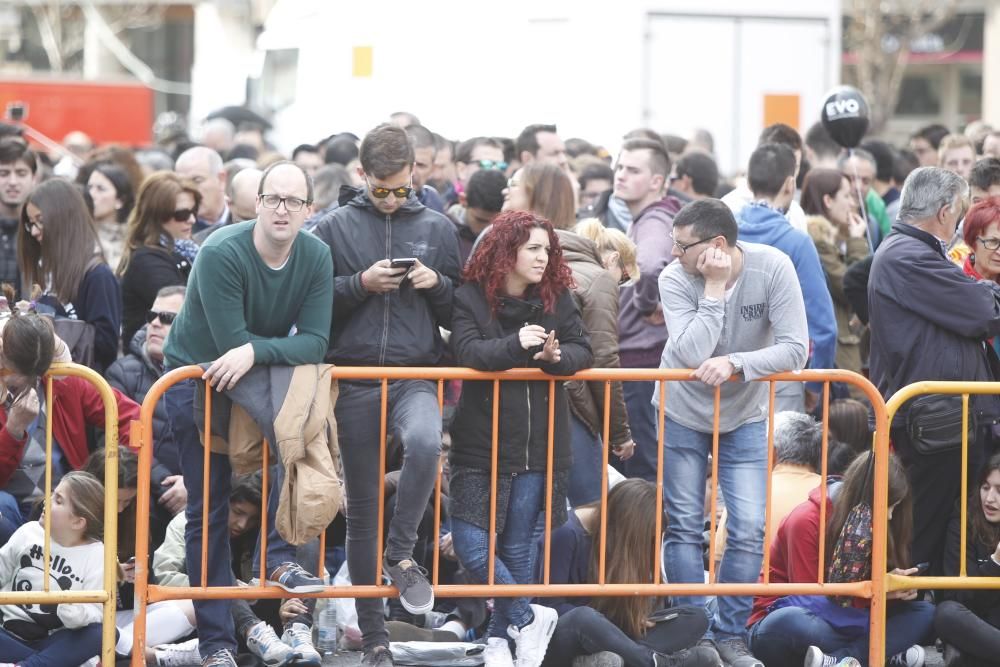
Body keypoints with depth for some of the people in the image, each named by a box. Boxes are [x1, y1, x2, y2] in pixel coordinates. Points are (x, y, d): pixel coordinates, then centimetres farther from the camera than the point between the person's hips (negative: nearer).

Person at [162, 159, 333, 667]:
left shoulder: (316, 257, -12)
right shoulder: (221, 253, -25)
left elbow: (315, 344, -20)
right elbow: (232, 341, -28)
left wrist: (256, 352, -34)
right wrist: (286, 347, -20)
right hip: (197, 376, -3)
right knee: (207, 511, -1)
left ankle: (279, 558, -20)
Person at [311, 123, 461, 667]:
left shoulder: (436, 229, 8)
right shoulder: (335, 227, 4)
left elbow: (459, 313, 13)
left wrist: (437, 285, -8)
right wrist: (359, 284, -13)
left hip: (416, 374, 0)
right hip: (354, 379, 0)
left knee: (425, 441, -35)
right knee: (362, 509, 4)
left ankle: (400, 553, -13)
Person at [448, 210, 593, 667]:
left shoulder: (557, 299, 5)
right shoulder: (469, 299, -5)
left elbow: (583, 351, 2)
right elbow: (466, 351, -17)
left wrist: (556, 357, -20)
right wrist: (517, 346, -31)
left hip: (538, 446, 2)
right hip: (482, 443, -2)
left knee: (515, 548, 7)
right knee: (471, 545, -9)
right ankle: (528, 619, 9)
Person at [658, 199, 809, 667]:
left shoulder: (772, 268, -22)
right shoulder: (675, 279, -22)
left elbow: (795, 348, -24)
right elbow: (691, 356, -32)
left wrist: (734, 362, -34)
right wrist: (714, 289, -34)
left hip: (745, 417, 0)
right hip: (682, 413, 0)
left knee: (749, 531, -4)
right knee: (684, 527, 3)